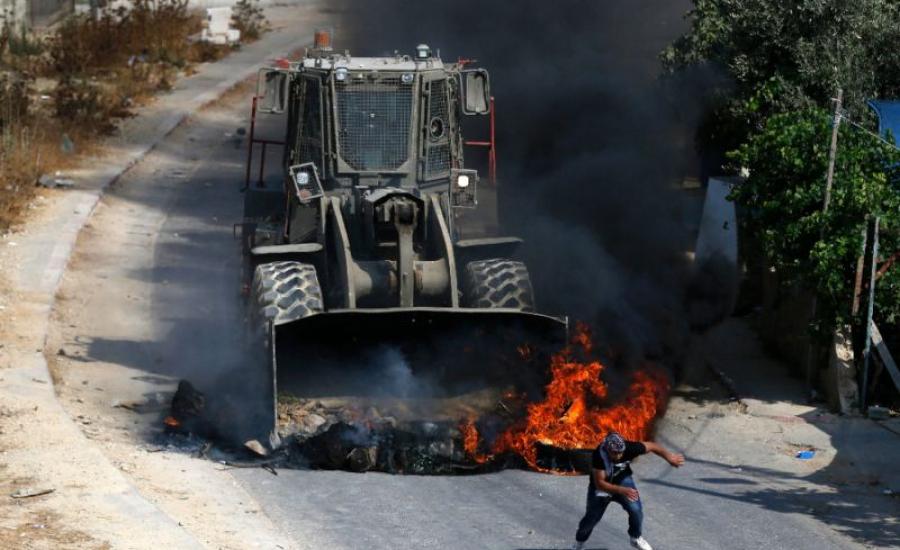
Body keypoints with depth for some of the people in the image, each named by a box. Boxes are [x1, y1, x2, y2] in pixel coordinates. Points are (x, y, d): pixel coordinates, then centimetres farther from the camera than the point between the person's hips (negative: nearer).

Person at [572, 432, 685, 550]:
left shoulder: (629, 447, -32)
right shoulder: (599, 455, -39)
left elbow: (651, 446, -16)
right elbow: (599, 483, -37)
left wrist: (669, 456, -26)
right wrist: (622, 490, -48)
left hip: (622, 480, 2)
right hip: (602, 486, -2)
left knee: (636, 510, -14)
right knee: (591, 517, 8)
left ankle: (636, 538, 15)